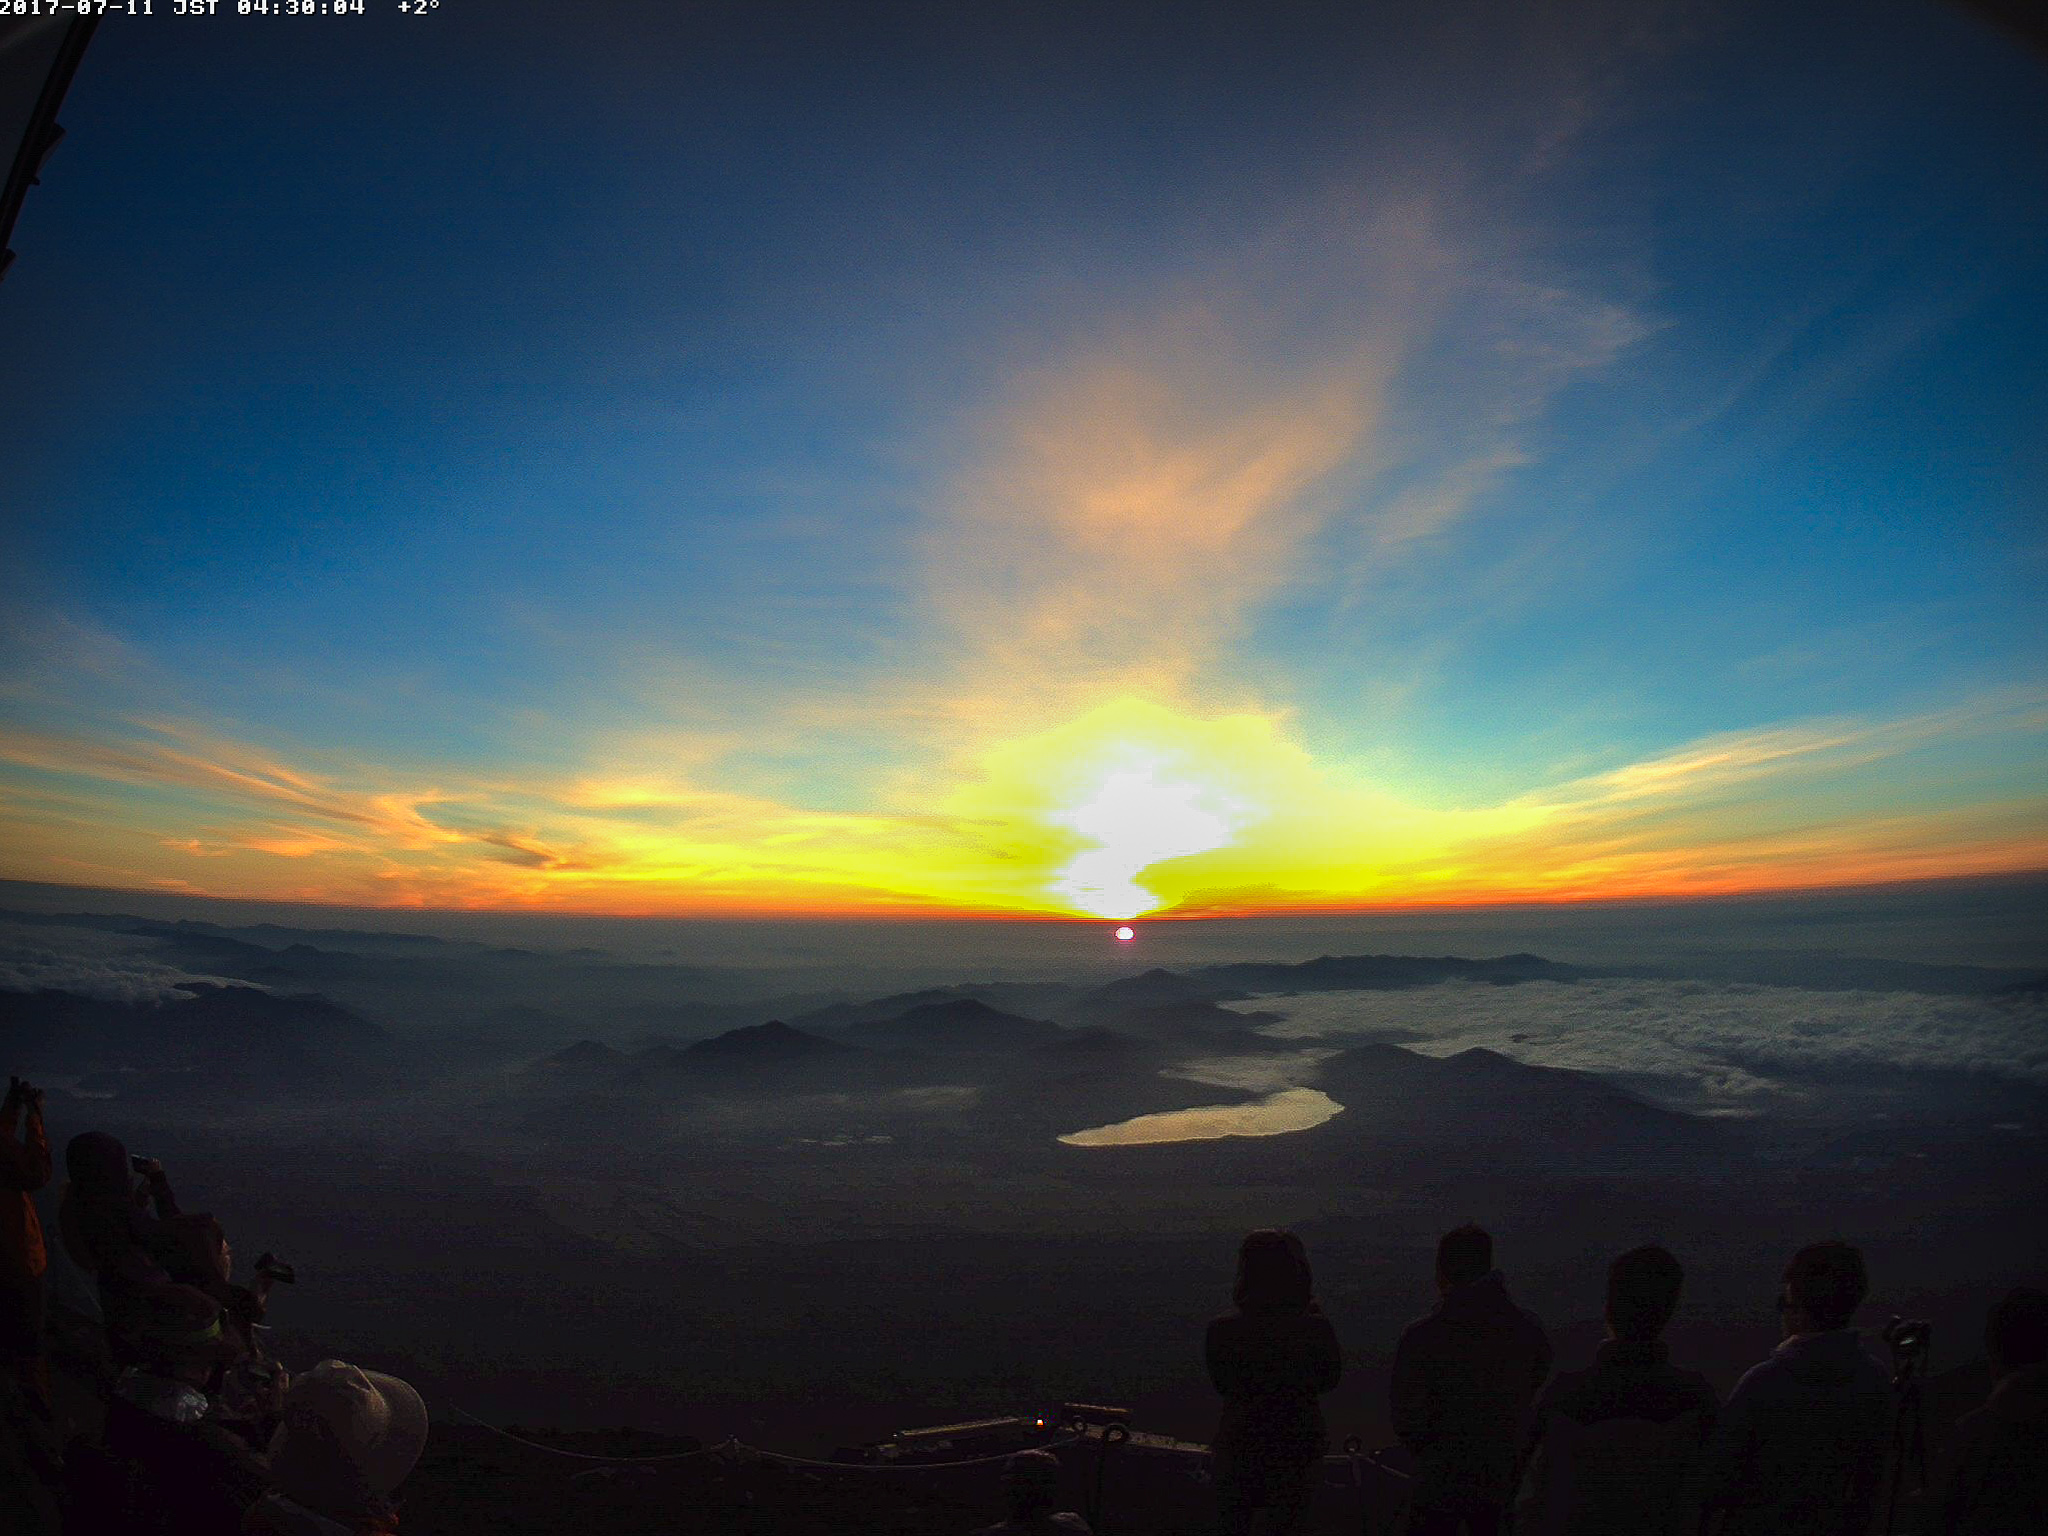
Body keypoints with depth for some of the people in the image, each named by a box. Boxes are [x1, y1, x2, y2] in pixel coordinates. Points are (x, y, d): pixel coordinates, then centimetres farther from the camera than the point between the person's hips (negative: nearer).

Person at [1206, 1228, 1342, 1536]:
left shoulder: (1221, 1331, -18)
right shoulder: (1317, 1328, -19)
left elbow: (1221, 1385, -1)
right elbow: (1330, 1380, 1)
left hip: (1239, 1450, 0)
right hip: (1298, 1450, 0)